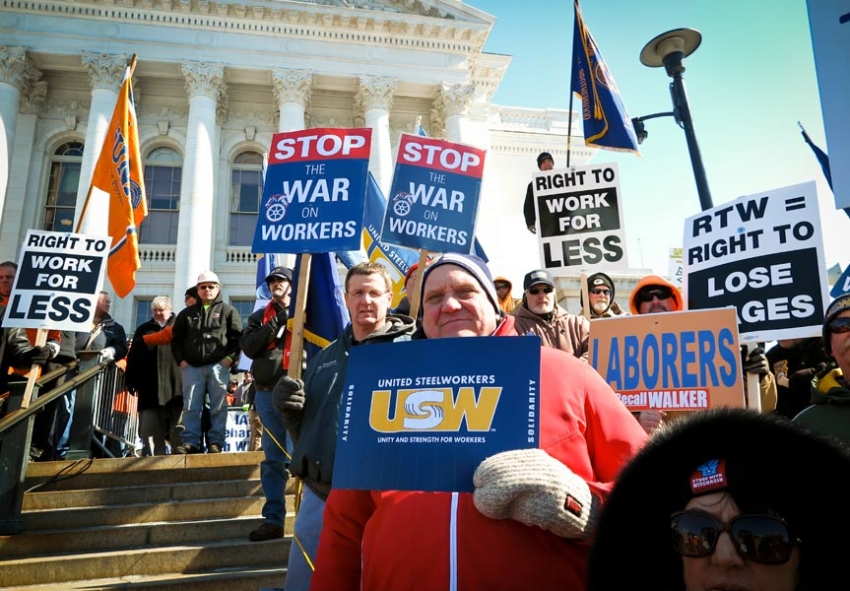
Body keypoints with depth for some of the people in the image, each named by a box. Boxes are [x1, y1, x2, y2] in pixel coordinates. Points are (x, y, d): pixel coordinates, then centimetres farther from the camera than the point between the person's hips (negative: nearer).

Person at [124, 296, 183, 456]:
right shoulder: (143, 330, 19)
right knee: (149, 428, 1)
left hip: (176, 386, -3)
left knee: (177, 428, -1)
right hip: (150, 387, 3)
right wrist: (131, 380, 7)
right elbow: (132, 357, 16)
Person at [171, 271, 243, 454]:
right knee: (191, 407, 1)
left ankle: (216, 442, 2)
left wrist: (230, 358, -9)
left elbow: (237, 337, 2)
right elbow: (176, 338, 18)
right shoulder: (187, 313, 18)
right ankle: (190, 442, 4)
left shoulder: (228, 311, 9)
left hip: (218, 366, -3)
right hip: (192, 367, 3)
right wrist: (180, 360, 5)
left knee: (218, 406, -2)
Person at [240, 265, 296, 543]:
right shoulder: (260, 317, 17)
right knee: (273, 459, 9)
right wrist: (273, 325, -7)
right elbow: (247, 346, 2)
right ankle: (273, 519, 16)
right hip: (267, 392, 4)